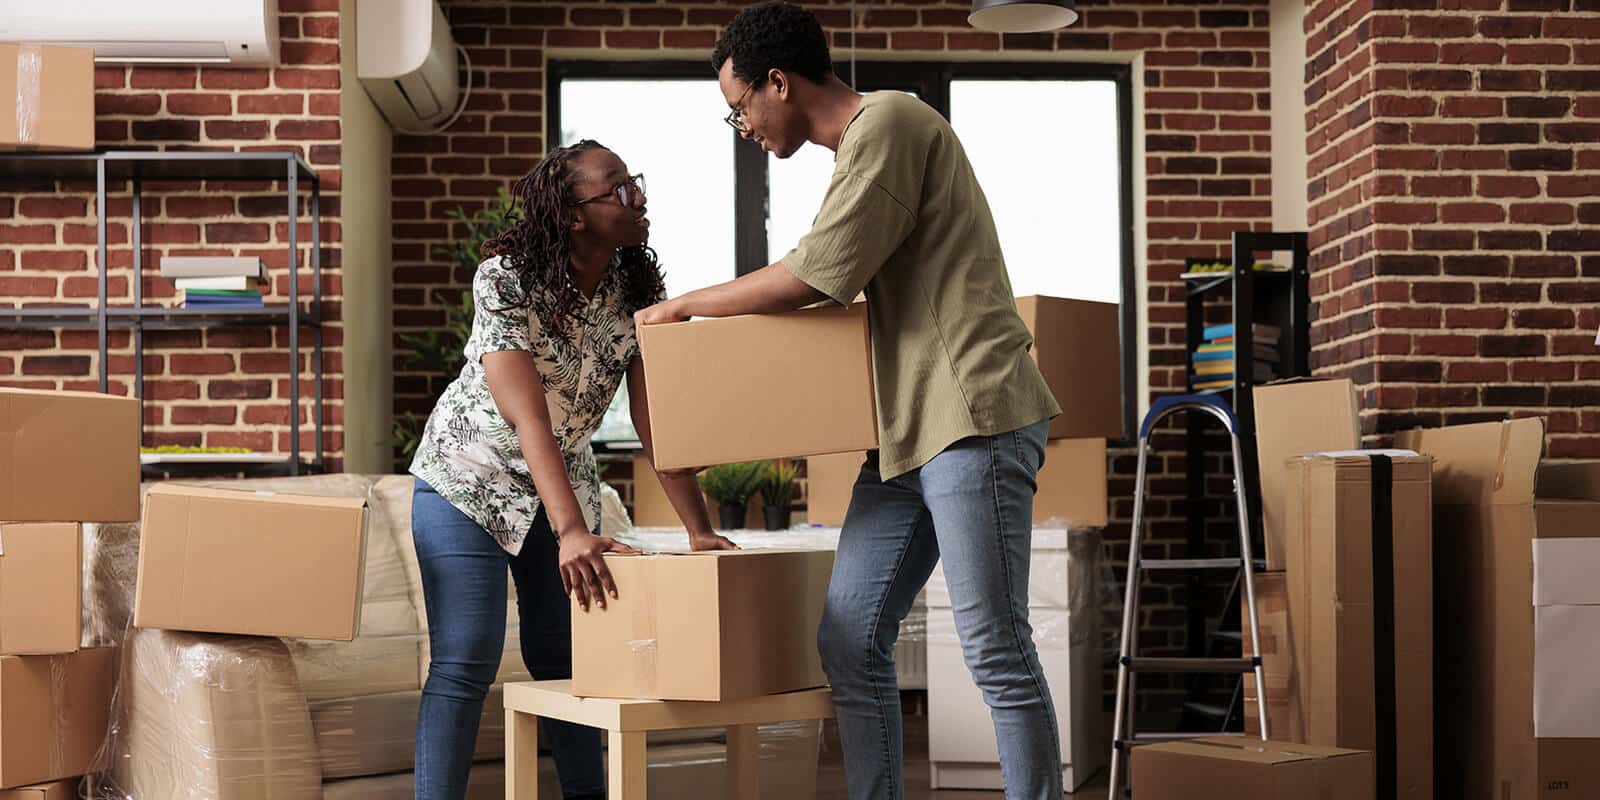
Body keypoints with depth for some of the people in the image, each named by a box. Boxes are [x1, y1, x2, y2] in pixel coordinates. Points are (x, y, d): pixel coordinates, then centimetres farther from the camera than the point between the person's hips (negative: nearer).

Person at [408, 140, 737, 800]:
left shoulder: (635, 289, -10)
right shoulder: (507, 279, -26)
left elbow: (653, 419, -11)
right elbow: (527, 417, -34)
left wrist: (699, 531, -19)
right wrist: (573, 533, -43)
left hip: (562, 479, 5)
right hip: (469, 477, -5)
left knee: (564, 656, 7)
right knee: (465, 662, -10)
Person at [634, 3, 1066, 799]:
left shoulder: (889, 121, -9)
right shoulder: (856, 149, 21)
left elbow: (815, 277, -14)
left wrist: (683, 306, -2)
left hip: (971, 419, -10)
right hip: (905, 434, 10)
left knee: (995, 650, -6)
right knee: (849, 643, 6)